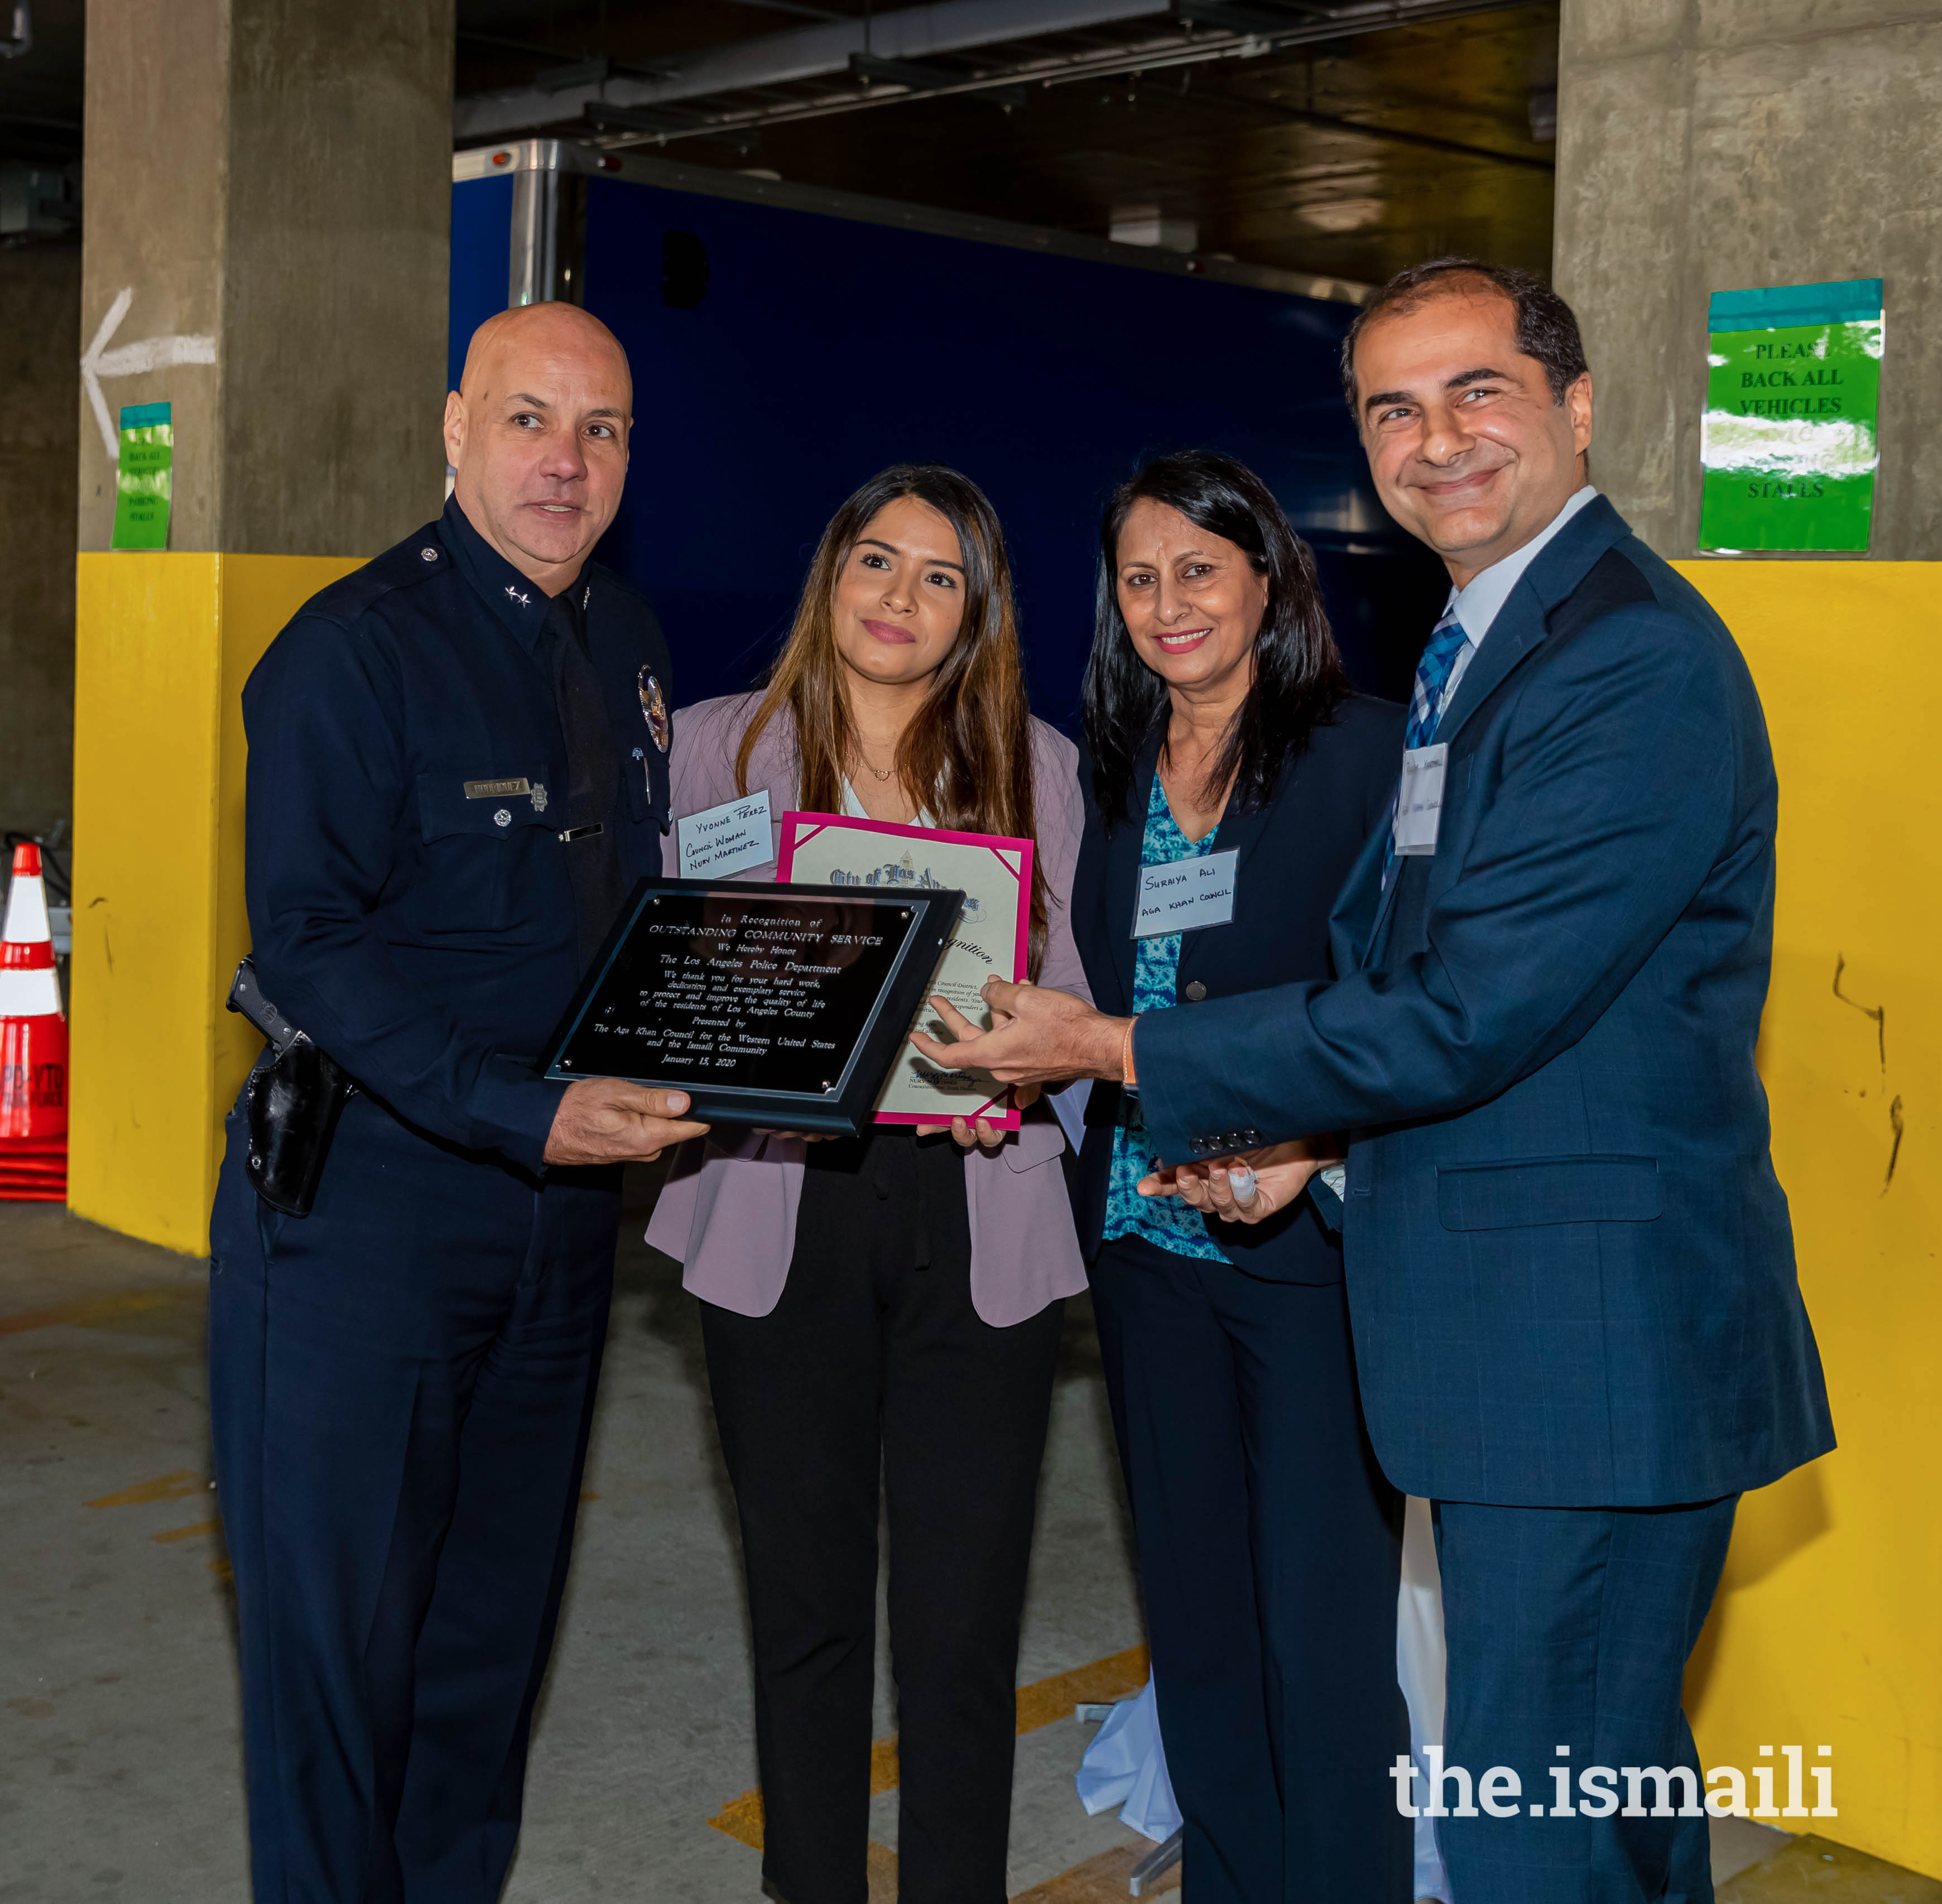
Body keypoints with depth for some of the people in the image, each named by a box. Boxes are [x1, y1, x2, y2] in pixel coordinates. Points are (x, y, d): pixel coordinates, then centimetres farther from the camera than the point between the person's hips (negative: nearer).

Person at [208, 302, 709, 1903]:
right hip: (362, 1211, -6)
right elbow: (309, 943, -19)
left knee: (501, 1605, 16)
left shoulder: (629, 647, 10)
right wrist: (528, 1112, -27)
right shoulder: (356, 647, -13)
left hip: (561, 1201, 7)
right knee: (339, 1618, 3)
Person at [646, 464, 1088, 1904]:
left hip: (977, 1214, 0)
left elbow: (1077, 988, 8)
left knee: (963, 1617, 1)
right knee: (806, 1603, 8)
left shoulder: (1035, 764, 9)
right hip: (784, 1207, 0)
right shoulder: (724, 745, 8)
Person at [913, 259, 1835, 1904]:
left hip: (1595, 1346, -10)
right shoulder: (1476, 646, 16)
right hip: (1519, 1336, 10)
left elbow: (1462, 1015, -21)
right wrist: (1309, 1129, 4)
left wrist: (1121, 1054, -12)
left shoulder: (1638, 664, -18)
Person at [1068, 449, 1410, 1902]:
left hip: (1313, 1244, -6)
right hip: (1149, 1238, 6)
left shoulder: (1368, 752, -7)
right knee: (1196, 1614, 16)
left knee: (1323, 1632, -1)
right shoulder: (1114, 774, 11)